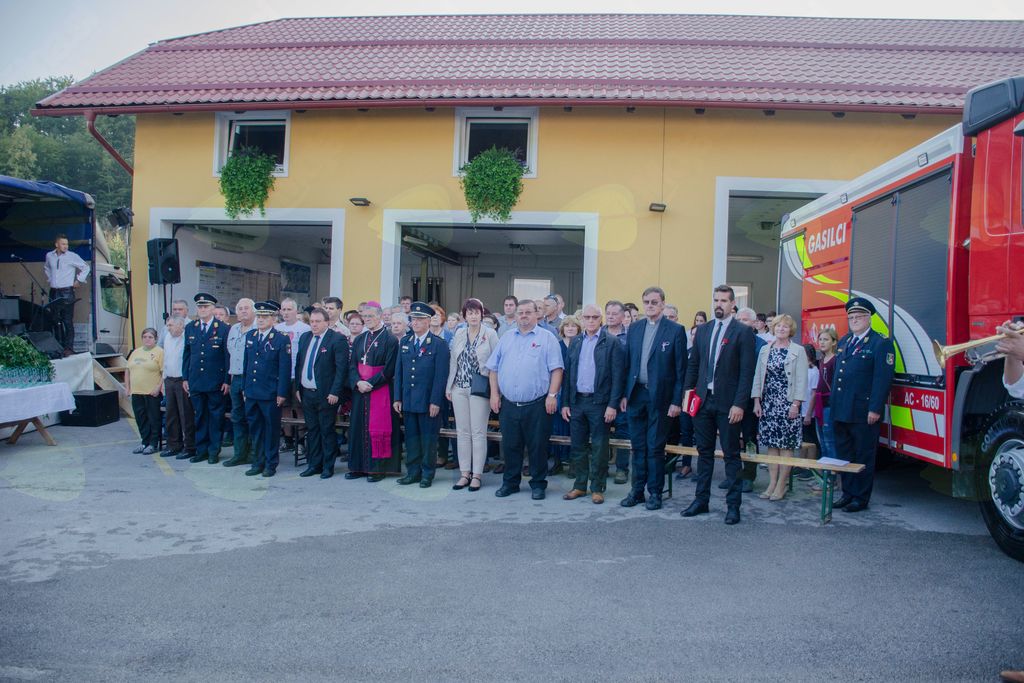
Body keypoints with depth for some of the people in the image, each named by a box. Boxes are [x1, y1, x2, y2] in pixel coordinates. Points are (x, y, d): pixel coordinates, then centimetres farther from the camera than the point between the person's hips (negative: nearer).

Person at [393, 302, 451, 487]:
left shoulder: (439, 344, -6)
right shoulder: (404, 342, 11)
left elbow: (441, 375, -10)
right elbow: (398, 372, 10)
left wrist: (435, 402, -14)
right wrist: (397, 398, 5)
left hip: (428, 402, -5)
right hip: (408, 401, 5)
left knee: (428, 438, 4)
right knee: (411, 437, 11)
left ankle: (427, 473, 15)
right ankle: (413, 472, 21)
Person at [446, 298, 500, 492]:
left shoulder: (490, 334, -4)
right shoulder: (459, 334, 9)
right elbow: (453, 362, 12)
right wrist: (449, 387, 10)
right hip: (460, 388, 4)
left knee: (478, 432, -1)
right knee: (462, 432, 7)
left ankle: (476, 474, 8)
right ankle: (464, 473, 15)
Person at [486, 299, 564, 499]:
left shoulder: (547, 338, 0)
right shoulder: (506, 338, 12)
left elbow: (556, 369, -5)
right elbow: (494, 368, 12)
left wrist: (552, 395, -13)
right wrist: (494, 394, 4)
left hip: (537, 405, -3)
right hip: (508, 404, 4)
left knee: (537, 446, 4)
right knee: (510, 445, 10)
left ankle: (538, 484, 18)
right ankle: (510, 482, 24)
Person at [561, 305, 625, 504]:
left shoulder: (612, 342, -3)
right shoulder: (575, 342, 12)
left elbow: (618, 376, -8)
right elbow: (567, 373, 11)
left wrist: (613, 405, -13)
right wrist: (565, 403, 6)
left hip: (599, 402, -4)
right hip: (576, 401, 4)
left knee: (599, 448, 3)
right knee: (578, 446, 10)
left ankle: (597, 488, 14)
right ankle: (579, 486, 21)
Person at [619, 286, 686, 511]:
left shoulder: (675, 330, -4)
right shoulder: (634, 328, 9)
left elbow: (680, 369, -6)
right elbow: (627, 362, 10)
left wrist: (677, 401, -9)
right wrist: (624, 394, 5)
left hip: (659, 396, -4)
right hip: (636, 394, 4)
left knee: (655, 447, 4)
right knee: (638, 446, 10)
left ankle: (655, 492, 16)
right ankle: (637, 490, 20)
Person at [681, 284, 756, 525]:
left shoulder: (743, 332, -5)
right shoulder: (702, 330, 11)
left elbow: (747, 371, -9)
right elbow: (693, 364, 14)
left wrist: (739, 404, -14)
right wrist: (688, 391, 5)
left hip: (728, 403, -4)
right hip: (703, 399, 5)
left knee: (731, 455, 4)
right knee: (704, 452, 12)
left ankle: (733, 505, 12)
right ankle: (701, 500, 20)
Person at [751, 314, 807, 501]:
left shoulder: (798, 351, -1)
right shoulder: (765, 350, 11)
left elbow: (802, 380, -5)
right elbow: (758, 377, 10)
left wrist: (796, 404, -12)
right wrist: (757, 401, 4)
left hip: (788, 403, -4)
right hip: (768, 403, 4)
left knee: (786, 444, -2)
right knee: (771, 443, 6)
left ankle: (782, 484, 4)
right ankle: (772, 483, 11)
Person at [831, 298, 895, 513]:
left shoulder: (881, 343, -7)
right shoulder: (844, 341, 15)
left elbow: (882, 378, -13)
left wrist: (875, 409, -18)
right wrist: (833, 404, 14)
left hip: (864, 414, -7)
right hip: (841, 412, 7)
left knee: (863, 457, 3)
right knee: (844, 455, 14)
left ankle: (861, 499, 13)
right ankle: (848, 493, 25)